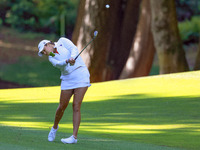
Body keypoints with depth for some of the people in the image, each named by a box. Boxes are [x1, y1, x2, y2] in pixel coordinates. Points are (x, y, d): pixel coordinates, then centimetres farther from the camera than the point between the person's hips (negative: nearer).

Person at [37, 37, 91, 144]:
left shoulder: (62, 41, 6)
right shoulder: (51, 57, 10)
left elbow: (74, 49, -11)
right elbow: (58, 64, -12)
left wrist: (72, 57, -31)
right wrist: (67, 61, -33)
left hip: (81, 74, -4)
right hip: (67, 79, 4)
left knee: (76, 106, -11)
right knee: (62, 107, 5)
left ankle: (74, 136, -12)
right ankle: (55, 127, 34)